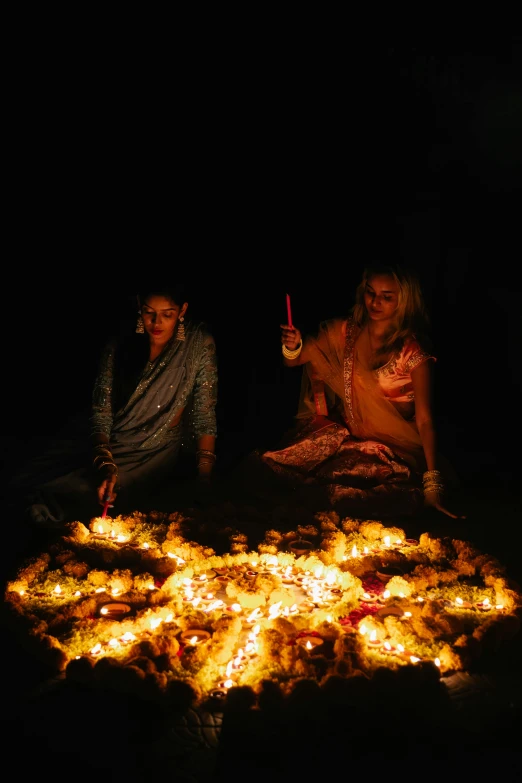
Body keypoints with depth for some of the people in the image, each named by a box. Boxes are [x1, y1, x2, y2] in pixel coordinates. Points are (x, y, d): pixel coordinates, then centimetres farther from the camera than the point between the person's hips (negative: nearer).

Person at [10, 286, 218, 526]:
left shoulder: (199, 344, -11)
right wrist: (105, 463, -25)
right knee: (22, 487, -14)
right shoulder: (118, 346, -5)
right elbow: (101, 412, -8)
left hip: (155, 454, -2)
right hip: (107, 445, 3)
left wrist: (204, 480, -17)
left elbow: (205, 416, -10)